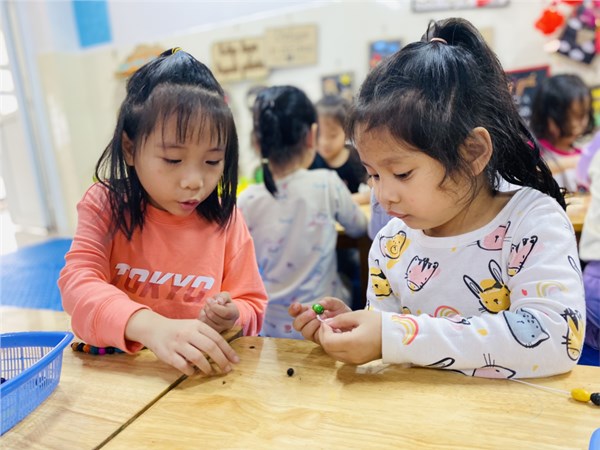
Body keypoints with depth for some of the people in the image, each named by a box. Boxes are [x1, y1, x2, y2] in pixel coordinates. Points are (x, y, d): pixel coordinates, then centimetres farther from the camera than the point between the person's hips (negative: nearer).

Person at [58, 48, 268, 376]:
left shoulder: (226, 221, -4)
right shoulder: (105, 207, -5)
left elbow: (252, 307, 4)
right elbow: (78, 283, -18)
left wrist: (232, 318, -19)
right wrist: (152, 326, -35)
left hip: (202, 373, 1)